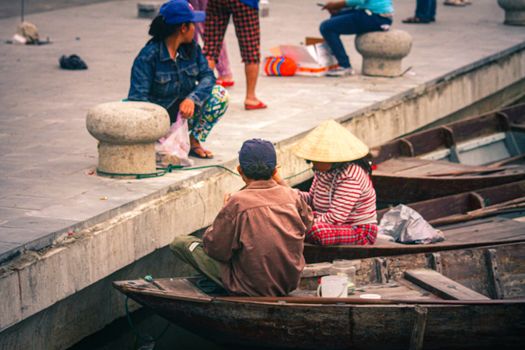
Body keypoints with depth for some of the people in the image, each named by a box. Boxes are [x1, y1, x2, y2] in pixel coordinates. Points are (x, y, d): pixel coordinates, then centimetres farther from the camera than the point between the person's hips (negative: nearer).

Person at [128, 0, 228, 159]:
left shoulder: (191, 48, -1)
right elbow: (137, 96, -25)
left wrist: (192, 99, -29)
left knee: (220, 95, -15)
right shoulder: (148, 56, -21)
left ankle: (194, 141, 0)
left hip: (184, 111, 5)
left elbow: (207, 76, -8)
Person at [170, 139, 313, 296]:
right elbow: (307, 223, 13)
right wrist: (281, 184, 19)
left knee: (179, 243, 4)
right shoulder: (292, 196, -10)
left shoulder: (237, 203, -23)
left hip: (253, 289, -6)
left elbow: (216, 249, -14)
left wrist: (225, 211, 3)